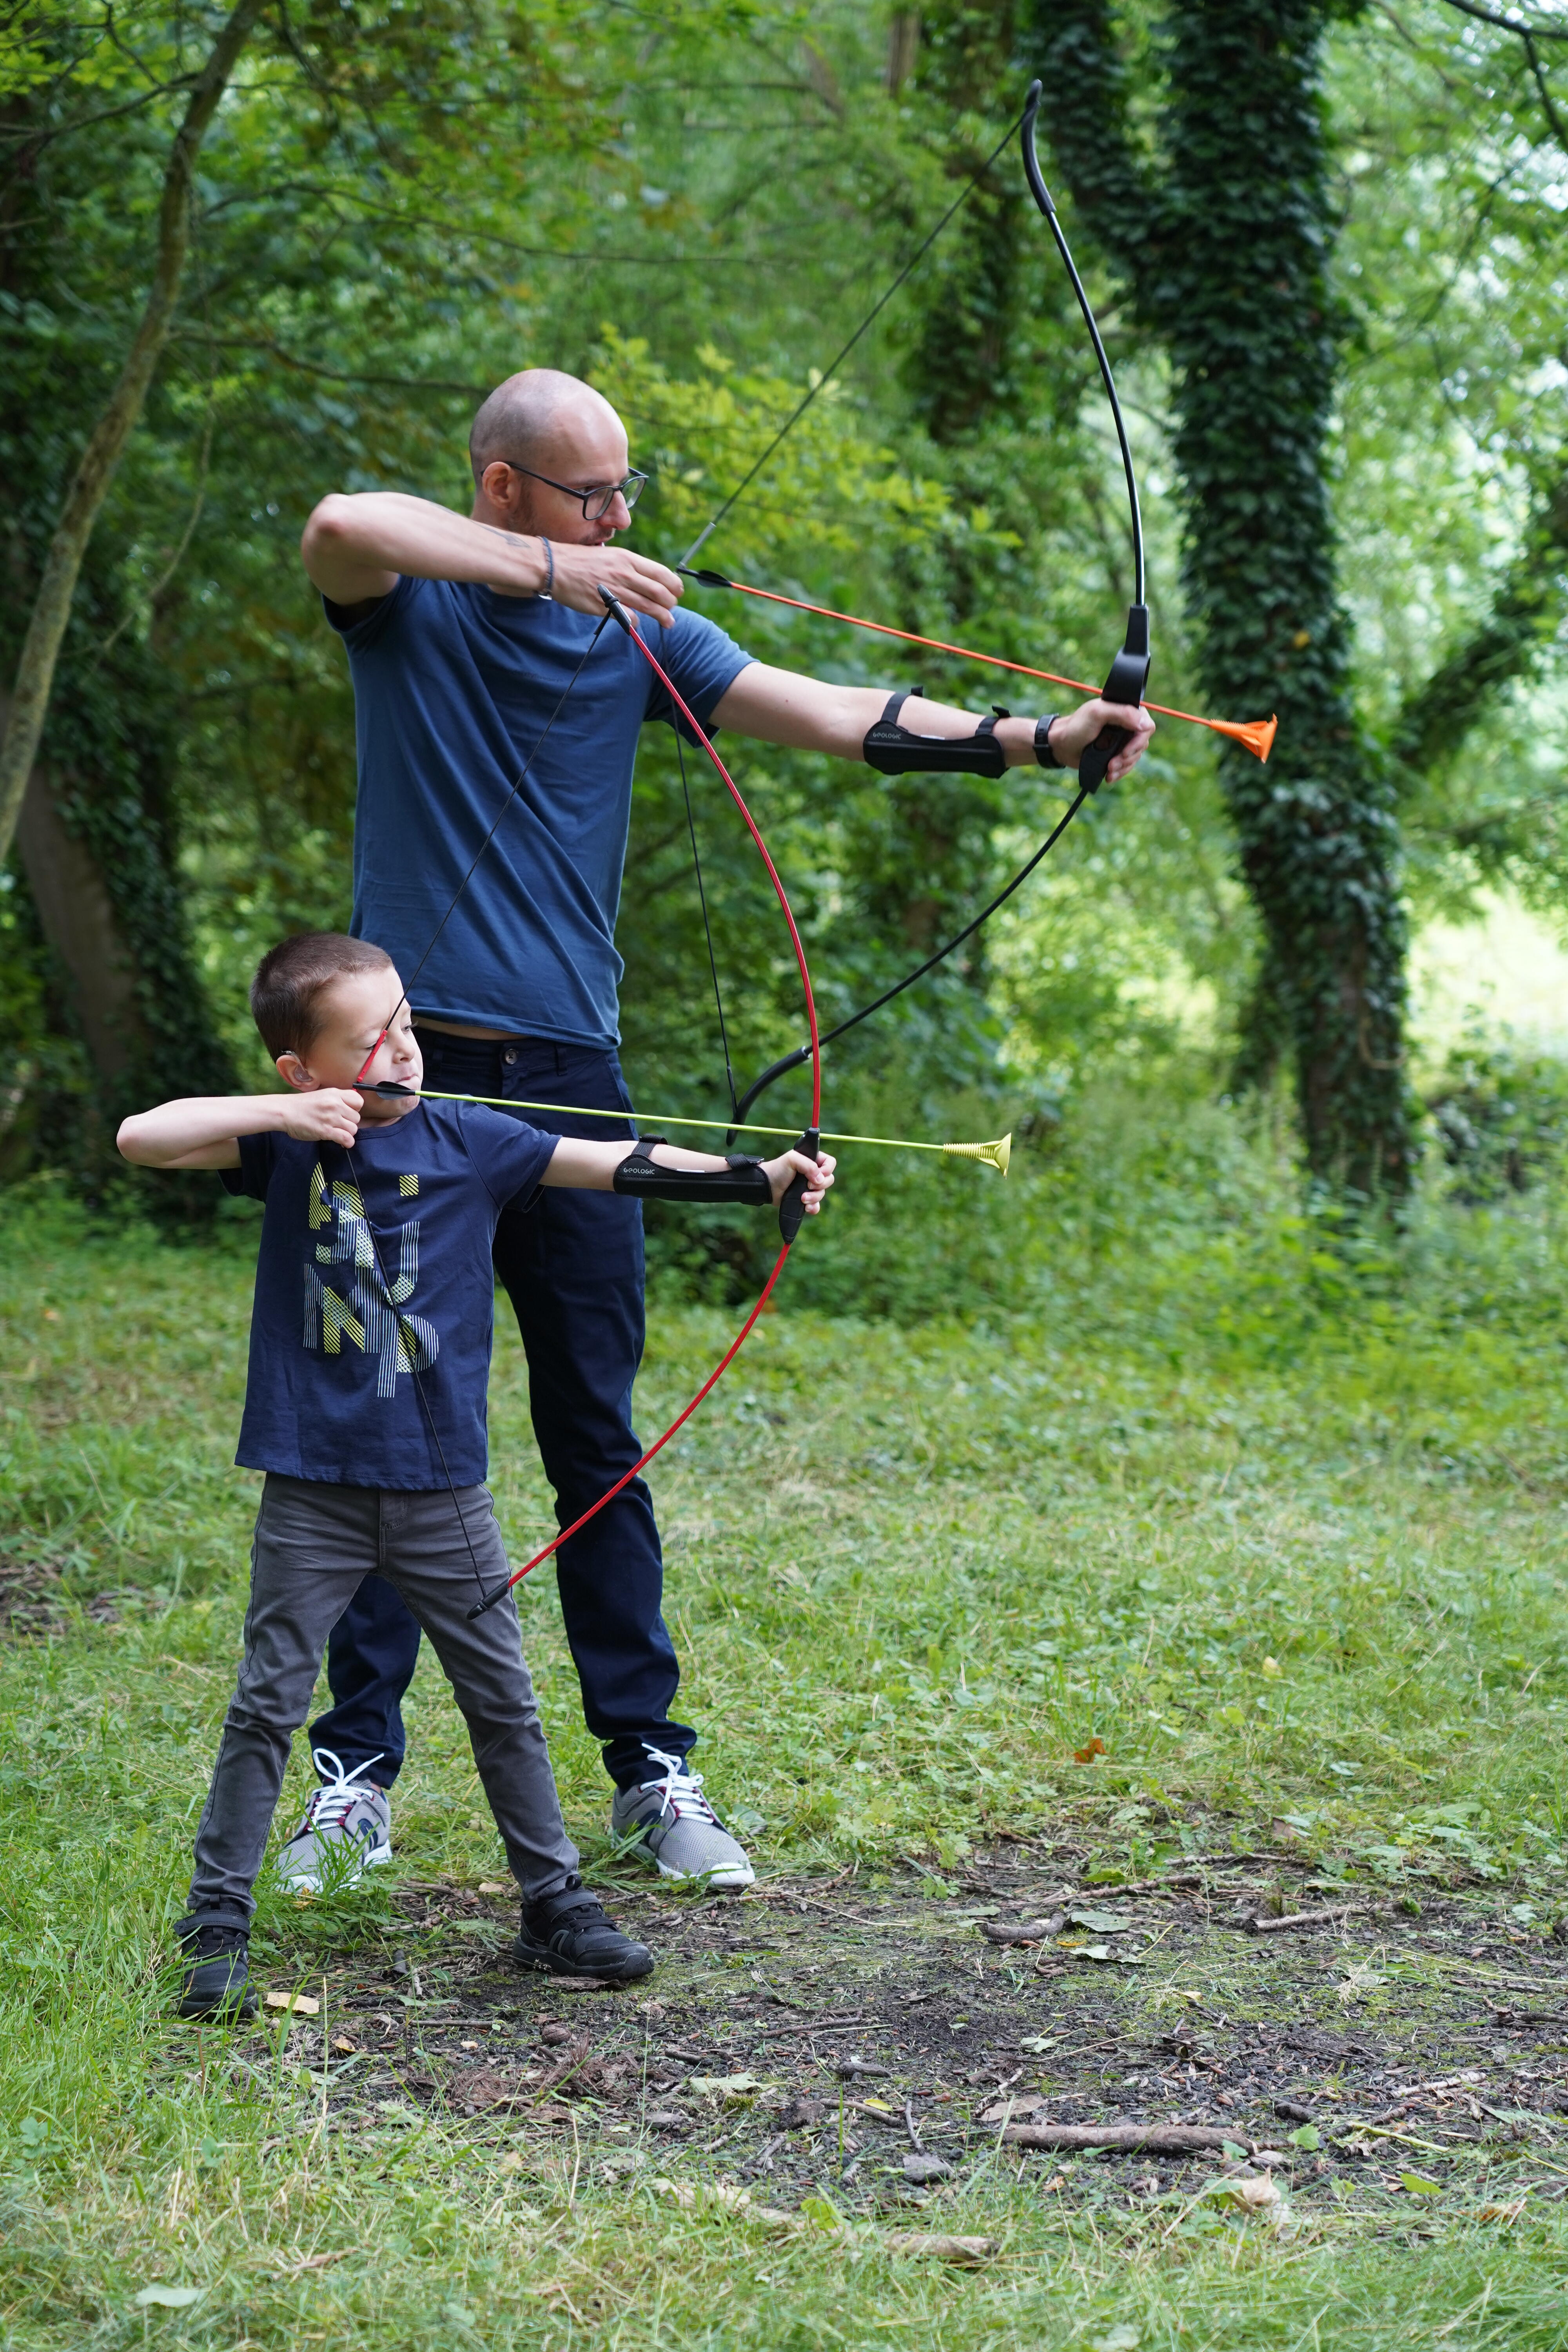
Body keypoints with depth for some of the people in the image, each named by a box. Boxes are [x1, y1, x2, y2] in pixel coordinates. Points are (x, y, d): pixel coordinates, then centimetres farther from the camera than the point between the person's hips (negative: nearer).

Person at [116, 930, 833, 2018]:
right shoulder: (288, 1142, -4)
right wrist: (282, 1115, -22)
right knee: (267, 1707, 2)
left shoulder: (468, 1140, -2)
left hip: (443, 1488, 2)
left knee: (505, 1703, 10)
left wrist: (765, 1176, -17)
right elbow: (143, 1137, -14)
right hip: (314, 1490, -2)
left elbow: (617, 1166, -8)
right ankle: (219, 1929, 13)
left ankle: (554, 1905, 23)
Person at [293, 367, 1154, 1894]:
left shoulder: (638, 632, 9)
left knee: (598, 1444, 5)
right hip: (414, 1069, -3)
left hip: (567, 1076, 3)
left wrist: (1034, 739, -13)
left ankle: (651, 1767, 11)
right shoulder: (409, 604, 1)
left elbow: (826, 714, -1)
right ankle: (357, 1770, 10)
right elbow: (340, 526, -23)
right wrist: (551, 568, -24)